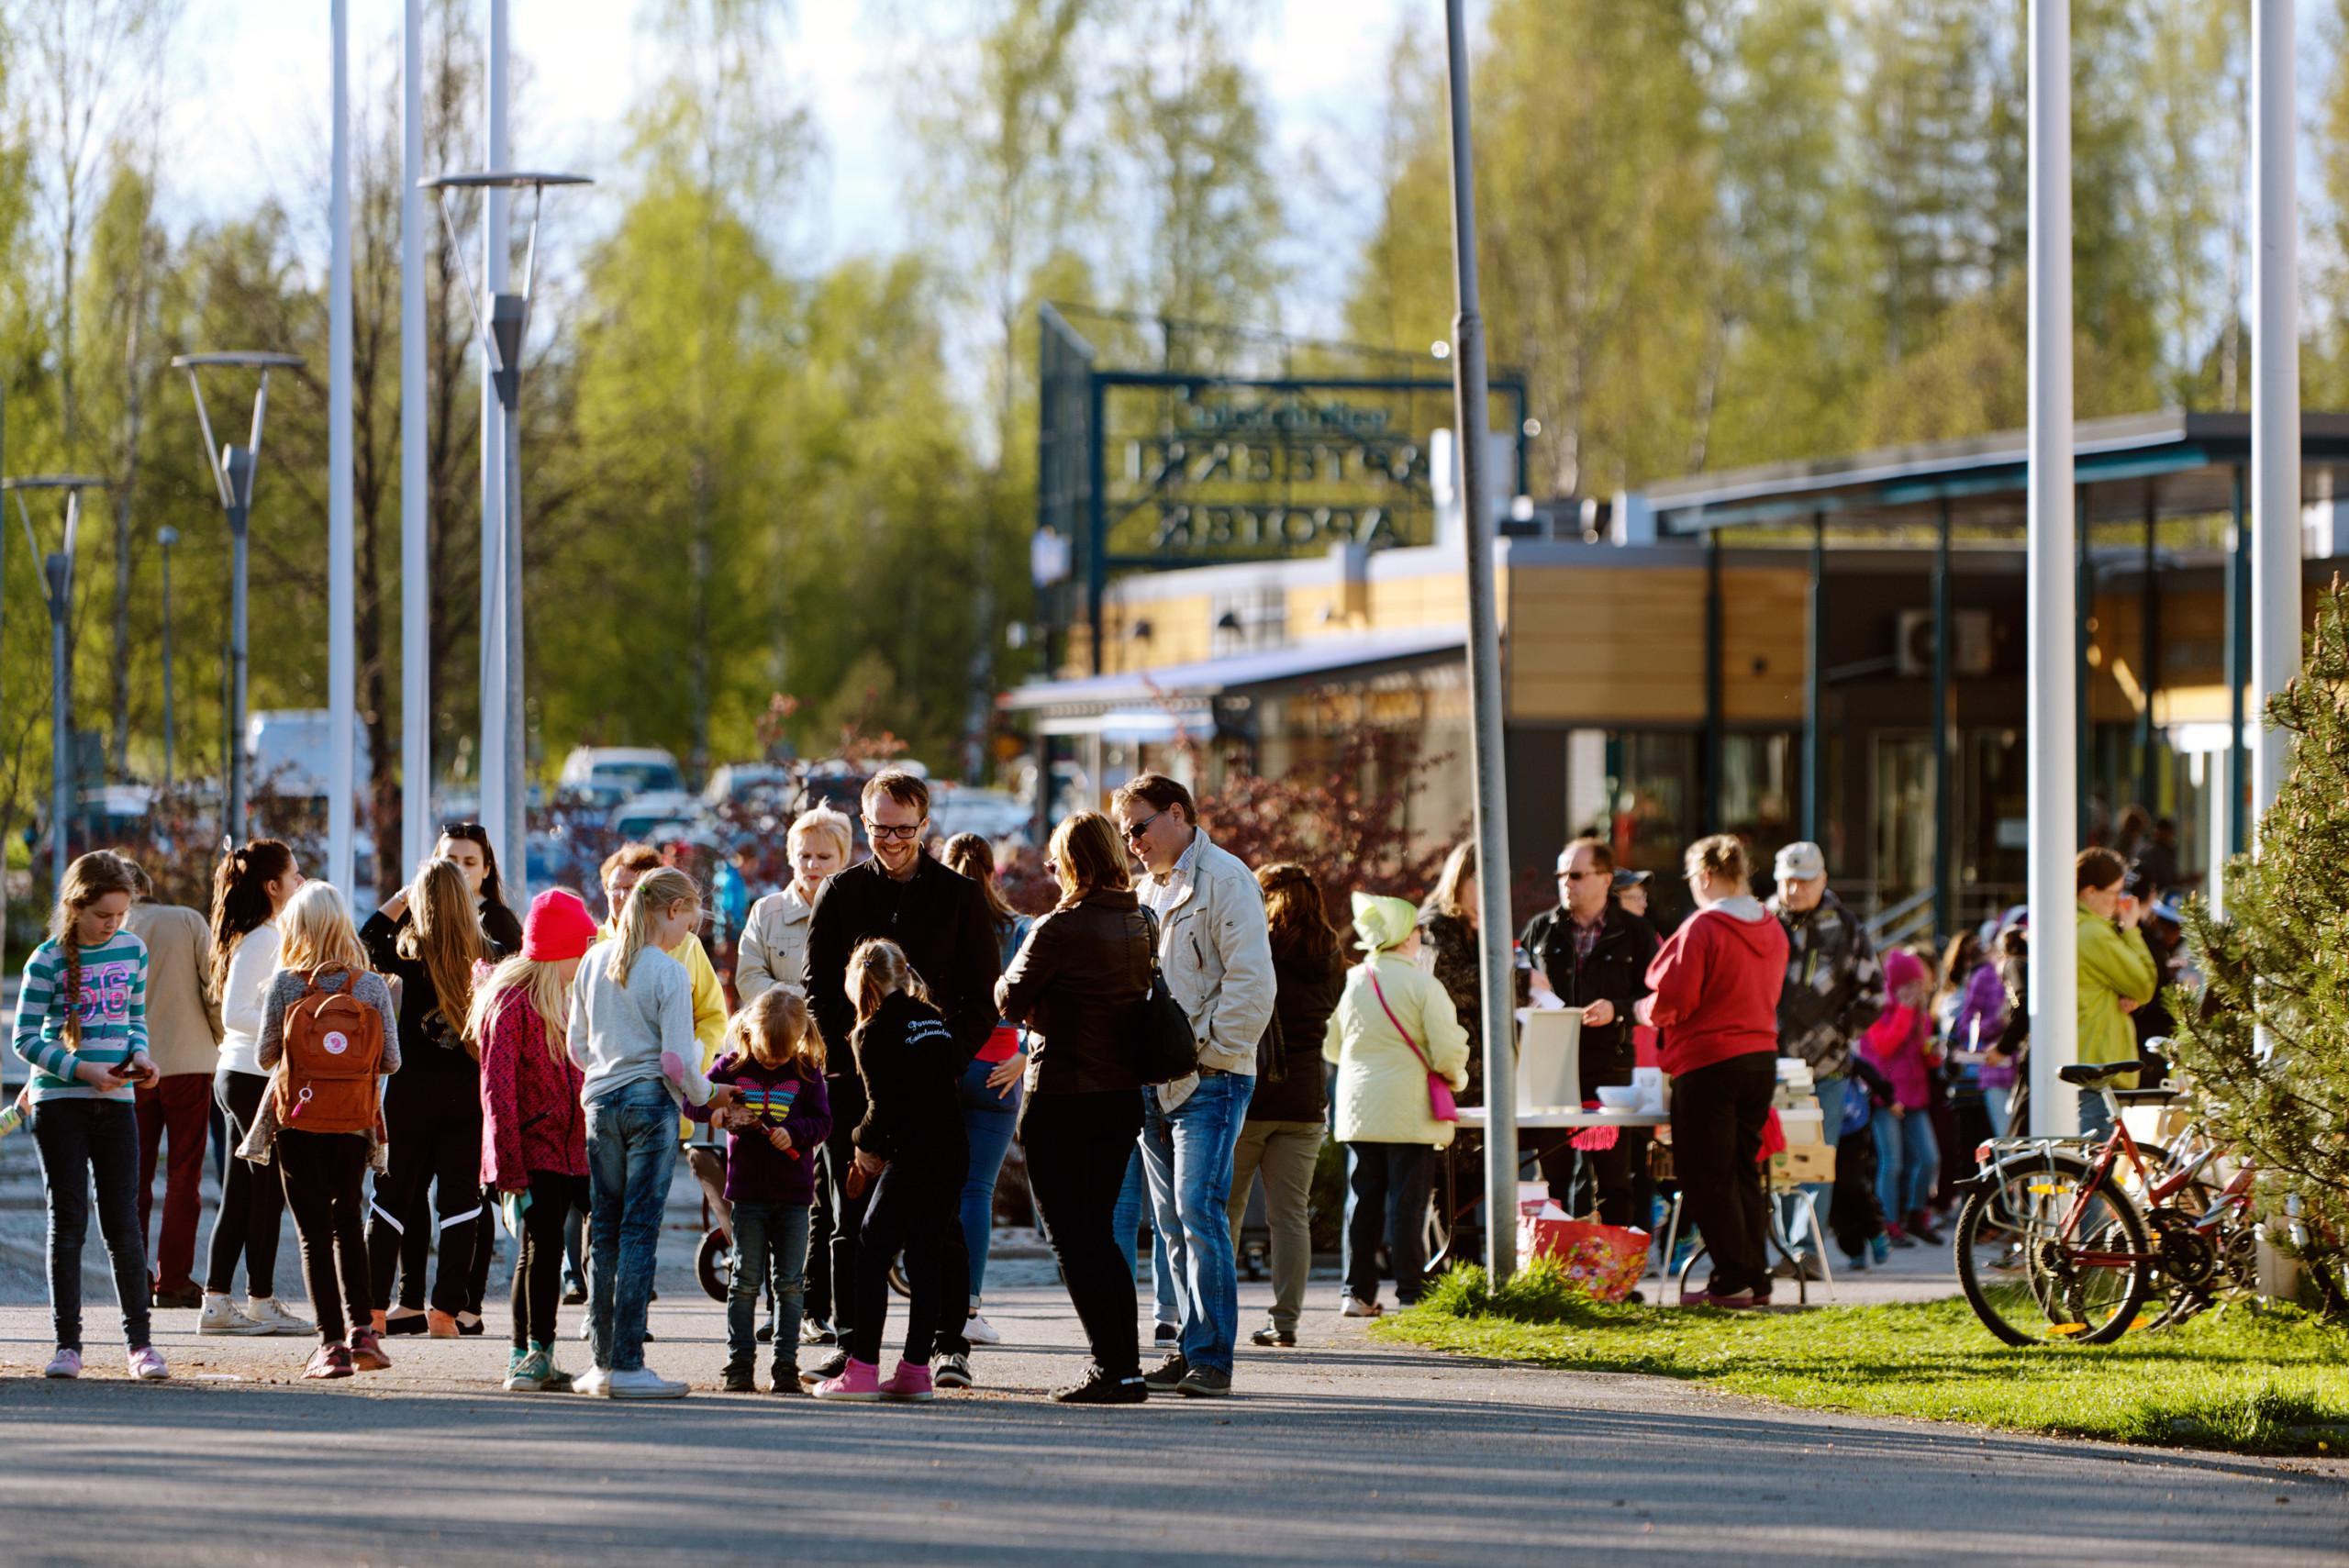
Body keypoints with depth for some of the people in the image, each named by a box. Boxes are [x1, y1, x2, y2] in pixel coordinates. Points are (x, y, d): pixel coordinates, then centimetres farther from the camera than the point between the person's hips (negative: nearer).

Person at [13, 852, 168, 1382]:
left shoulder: (133, 951, 6)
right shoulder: (48, 961, -7)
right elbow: (25, 1039, -6)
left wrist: (139, 1056, -3)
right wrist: (81, 1069, -17)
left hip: (116, 1101, 3)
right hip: (60, 1103, -3)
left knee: (123, 1223, 2)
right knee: (68, 1223, -1)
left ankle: (140, 1340, 7)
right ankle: (68, 1343, 5)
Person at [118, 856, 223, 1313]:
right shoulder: (187, 921, -1)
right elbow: (216, 989, -5)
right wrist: (223, 1043, 8)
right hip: (190, 1061, -1)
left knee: (134, 1177, 9)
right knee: (183, 1175, 3)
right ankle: (173, 1281, -1)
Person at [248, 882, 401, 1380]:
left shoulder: (285, 983, -9)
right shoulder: (372, 985, -4)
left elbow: (266, 1056, -3)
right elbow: (391, 1062, -2)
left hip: (299, 1122, -2)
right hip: (353, 1126, 2)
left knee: (314, 1232, 3)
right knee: (347, 1223, 20)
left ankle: (332, 1343, -3)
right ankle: (361, 1331, 11)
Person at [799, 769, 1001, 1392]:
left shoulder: (960, 896, 2)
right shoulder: (841, 893, 7)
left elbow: (984, 997, 2)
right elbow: (817, 989, 8)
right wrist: (844, 1055, -7)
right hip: (854, 1082, 2)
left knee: (938, 1217, -2)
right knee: (851, 1220, 5)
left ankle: (949, 1343, 2)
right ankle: (849, 1338, 11)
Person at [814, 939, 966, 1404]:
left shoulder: (874, 1033, -5)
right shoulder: (935, 1020, 15)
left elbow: (884, 1104, -12)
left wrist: (867, 1144, 7)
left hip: (913, 1157, -7)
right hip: (953, 1154, 7)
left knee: (872, 1253, -1)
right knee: (924, 1258, 11)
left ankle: (861, 1369, -6)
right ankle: (915, 1370, 10)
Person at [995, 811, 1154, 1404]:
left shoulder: (1060, 928, -15)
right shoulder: (1142, 925, 4)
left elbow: (1010, 1002, -7)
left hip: (1062, 1096, -7)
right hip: (1124, 1095, 7)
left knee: (1073, 1238, -1)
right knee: (1100, 1232, 16)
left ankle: (1111, 1366, -6)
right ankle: (1127, 1362, 13)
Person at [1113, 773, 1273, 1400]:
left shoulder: (1225, 879, -7)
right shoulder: (1150, 889, 20)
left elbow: (1250, 983, -14)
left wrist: (1203, 1050, -15)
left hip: (1209, 1080, -8)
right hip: (1156, 1083, 8)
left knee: (1198, 1213, -14)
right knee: (1174, 1224, 7)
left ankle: (1211, 1359, -13)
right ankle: (1192, 1349, 11)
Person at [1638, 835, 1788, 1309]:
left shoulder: (1701, 929, -15)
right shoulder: (1772, 930, 9)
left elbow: (1672, 1000, -17)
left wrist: (1645, 1010, 4)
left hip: (1709, 1062, -8)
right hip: (1762, 1055, 8)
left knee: (1706, 1176, -1)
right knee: (1744, 1170, 14)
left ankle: (1732, 1279, -5)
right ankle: (1756, 1278, 12)